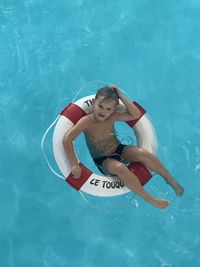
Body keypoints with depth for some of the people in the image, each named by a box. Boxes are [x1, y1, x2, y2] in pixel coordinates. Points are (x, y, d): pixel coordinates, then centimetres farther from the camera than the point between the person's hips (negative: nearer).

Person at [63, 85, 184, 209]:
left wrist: (121, 97, -21)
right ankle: (149, 199, -27)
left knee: (143, 153, -24)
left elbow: (136, 115, -12)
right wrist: (75, 165, -36)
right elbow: (67, 139, -30)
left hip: (119, 150, 4)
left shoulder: (112, 116, -9)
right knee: (120, 168, -38)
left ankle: (171, 180, -6)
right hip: (103, 161, -4)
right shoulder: (86, 121, -22)